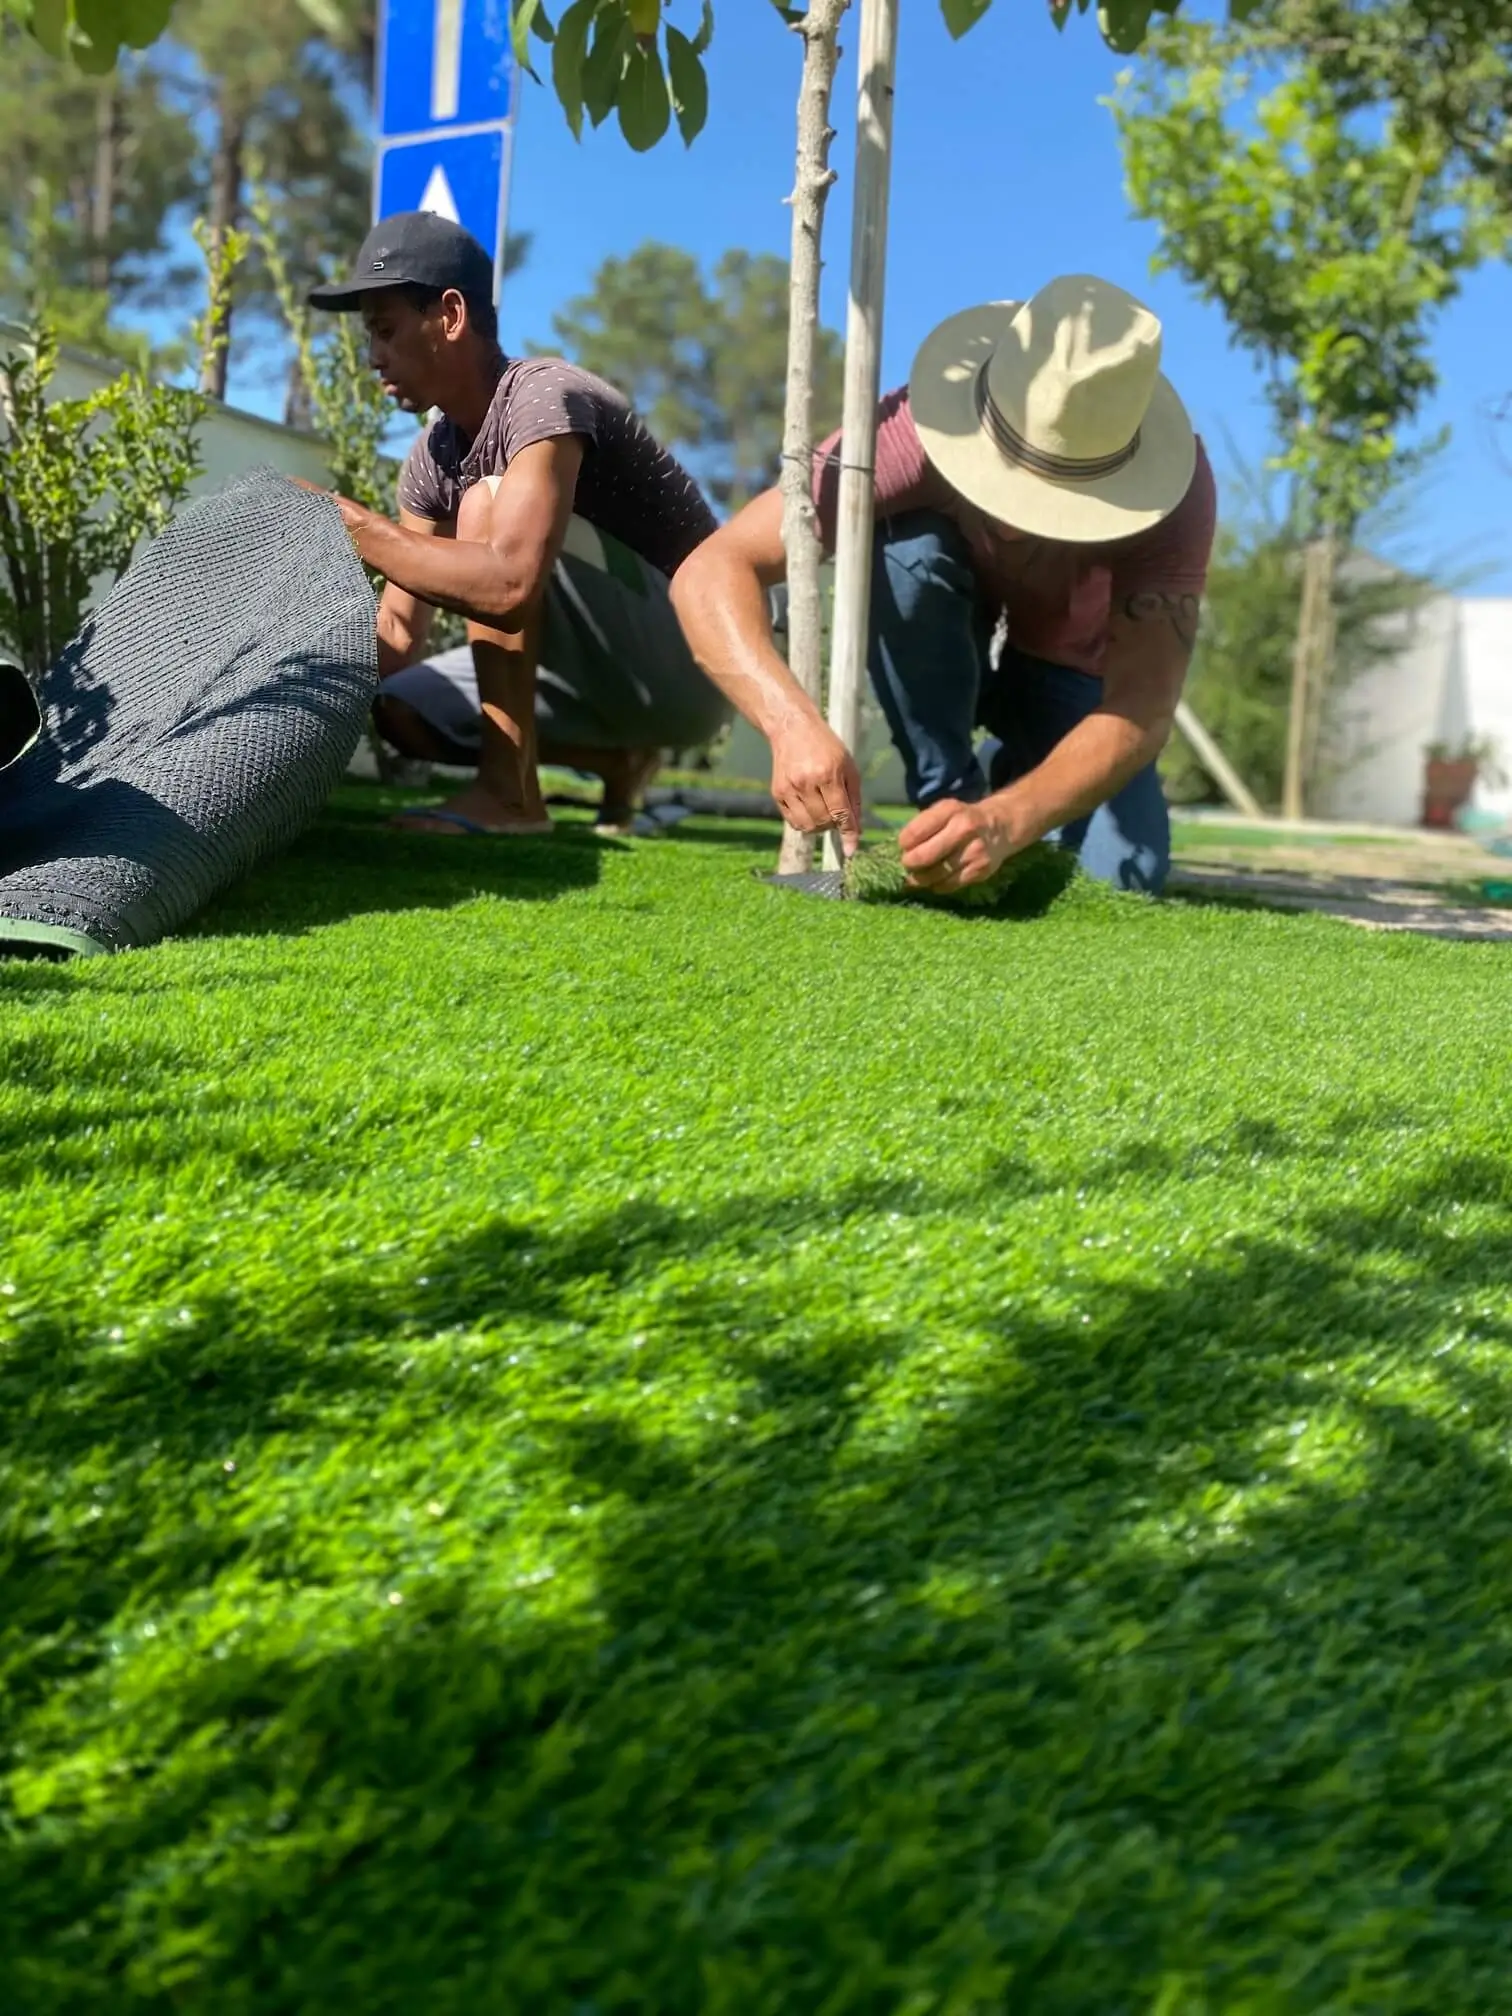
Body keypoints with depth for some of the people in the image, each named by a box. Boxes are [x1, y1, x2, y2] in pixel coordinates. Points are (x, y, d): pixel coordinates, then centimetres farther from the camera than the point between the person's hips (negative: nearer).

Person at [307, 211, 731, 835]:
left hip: (692, 668, -8)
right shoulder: (432, 460, 5)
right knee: (401, 707, -1)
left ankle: (509, 792, -23)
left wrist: (347, 523, -26)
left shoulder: (544, 397, -20)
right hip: (621, 673, 8)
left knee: (485, 503, -23)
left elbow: (509, 584, -36)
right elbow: (398, 633, 7)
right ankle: (619, 760, 8)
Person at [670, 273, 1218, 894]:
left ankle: (1002, 788, 10)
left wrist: (1005, 821, -56)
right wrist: (792, 723, -57)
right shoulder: (921, 431, -35)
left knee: (1120, 875, -24)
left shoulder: (1176, 485, -33)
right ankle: (949, 801, -15)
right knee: (906, 552, -34)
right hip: (939, 656, 0)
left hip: (1070, 669, 1)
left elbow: (1144, 708, -38)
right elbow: (711, 572, -39)